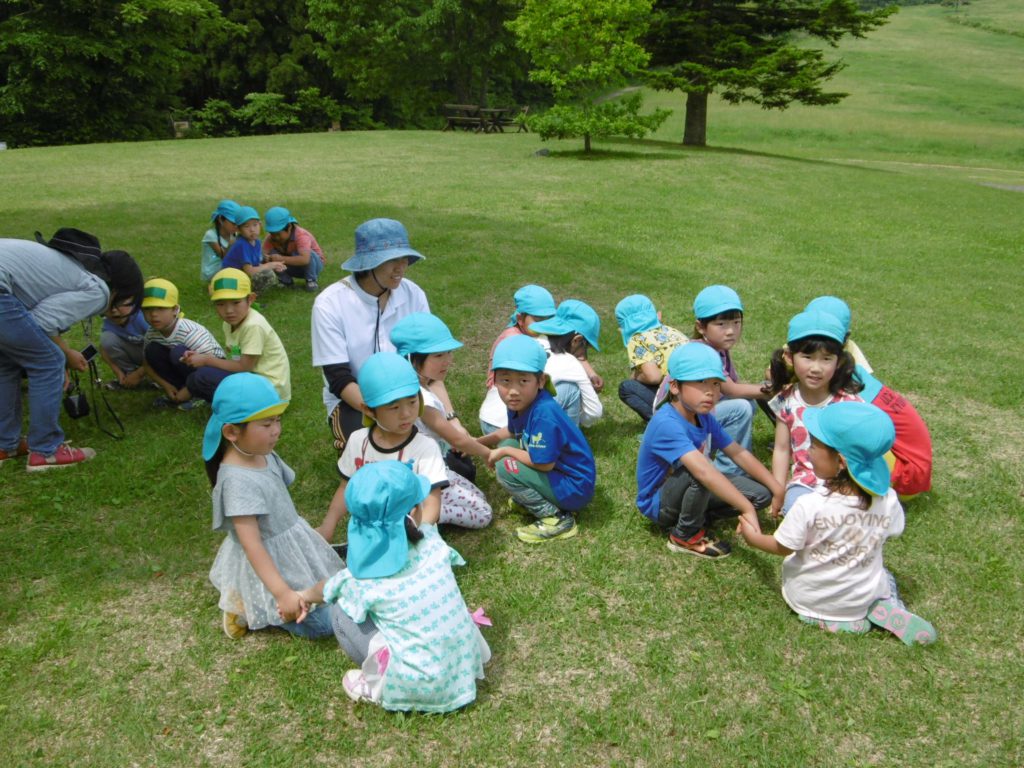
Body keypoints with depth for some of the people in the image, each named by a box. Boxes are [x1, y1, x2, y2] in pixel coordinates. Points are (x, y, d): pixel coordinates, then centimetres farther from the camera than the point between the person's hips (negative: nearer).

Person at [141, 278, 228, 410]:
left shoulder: (190, 332, -27)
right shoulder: (152, 334, -7)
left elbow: (208, 363, -28)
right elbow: (148, 363, 5)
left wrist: (188, 391, -23)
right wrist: (166, 385, -10)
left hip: (216, 369, -6)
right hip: (189, 373, 6)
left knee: (178, 352, -32)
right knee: (152, 350, -13)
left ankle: (197, 394, -10)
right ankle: (178, 391, -3)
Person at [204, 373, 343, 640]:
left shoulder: (265, 455, -5)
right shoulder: (238, 479, -30)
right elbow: (251, 544, -30)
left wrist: (308, 536, 18)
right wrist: (282, 593, -32)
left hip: (291, 545, 9)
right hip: (271, 562, -9)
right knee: (323, 623, -7)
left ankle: (253, 603, 18)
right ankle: (247, 608, 5)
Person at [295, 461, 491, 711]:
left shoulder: (364, 579, -15)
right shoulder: (433, 545, -11)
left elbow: (327, 590, 10)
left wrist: (305, 596, 31)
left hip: (421, 688, -4)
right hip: (466, 670, 5)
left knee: (339, 609, 2)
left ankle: (379, 686, 9)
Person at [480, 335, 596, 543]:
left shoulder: (544, 413, -30)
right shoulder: (520, 403, -3)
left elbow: (544, 463, -28)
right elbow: (511, 432, 20)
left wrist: (504, 452, -15)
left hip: (576, 488, -9)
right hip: (559, 472, 9)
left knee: (505, 467, -18)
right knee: (507, 446, 8)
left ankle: (556, 519, -10)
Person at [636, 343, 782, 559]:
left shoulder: (704, 417, -6)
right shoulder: (666, 423, -33)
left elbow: (739, 453, 2)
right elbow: (703, 470, -45)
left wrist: (776, 488, -4)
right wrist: (747, 509, -49)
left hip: (690, 491, 8)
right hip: (658, 502, -8)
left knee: (762, 494, -2)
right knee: (698, 470, -37)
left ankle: (691, 518, 4)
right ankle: (686, 535, -13)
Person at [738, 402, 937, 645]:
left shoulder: (809, 505, -31)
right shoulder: (887, 500, -21)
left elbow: (783, 548, -16)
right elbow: (890, 533, -1)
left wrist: (754, 538, 4)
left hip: (807, 599, -2)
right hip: (862, 597, 3)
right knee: (882, 574, 34)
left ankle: (826, 618, 6)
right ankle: (881, 610, 3)